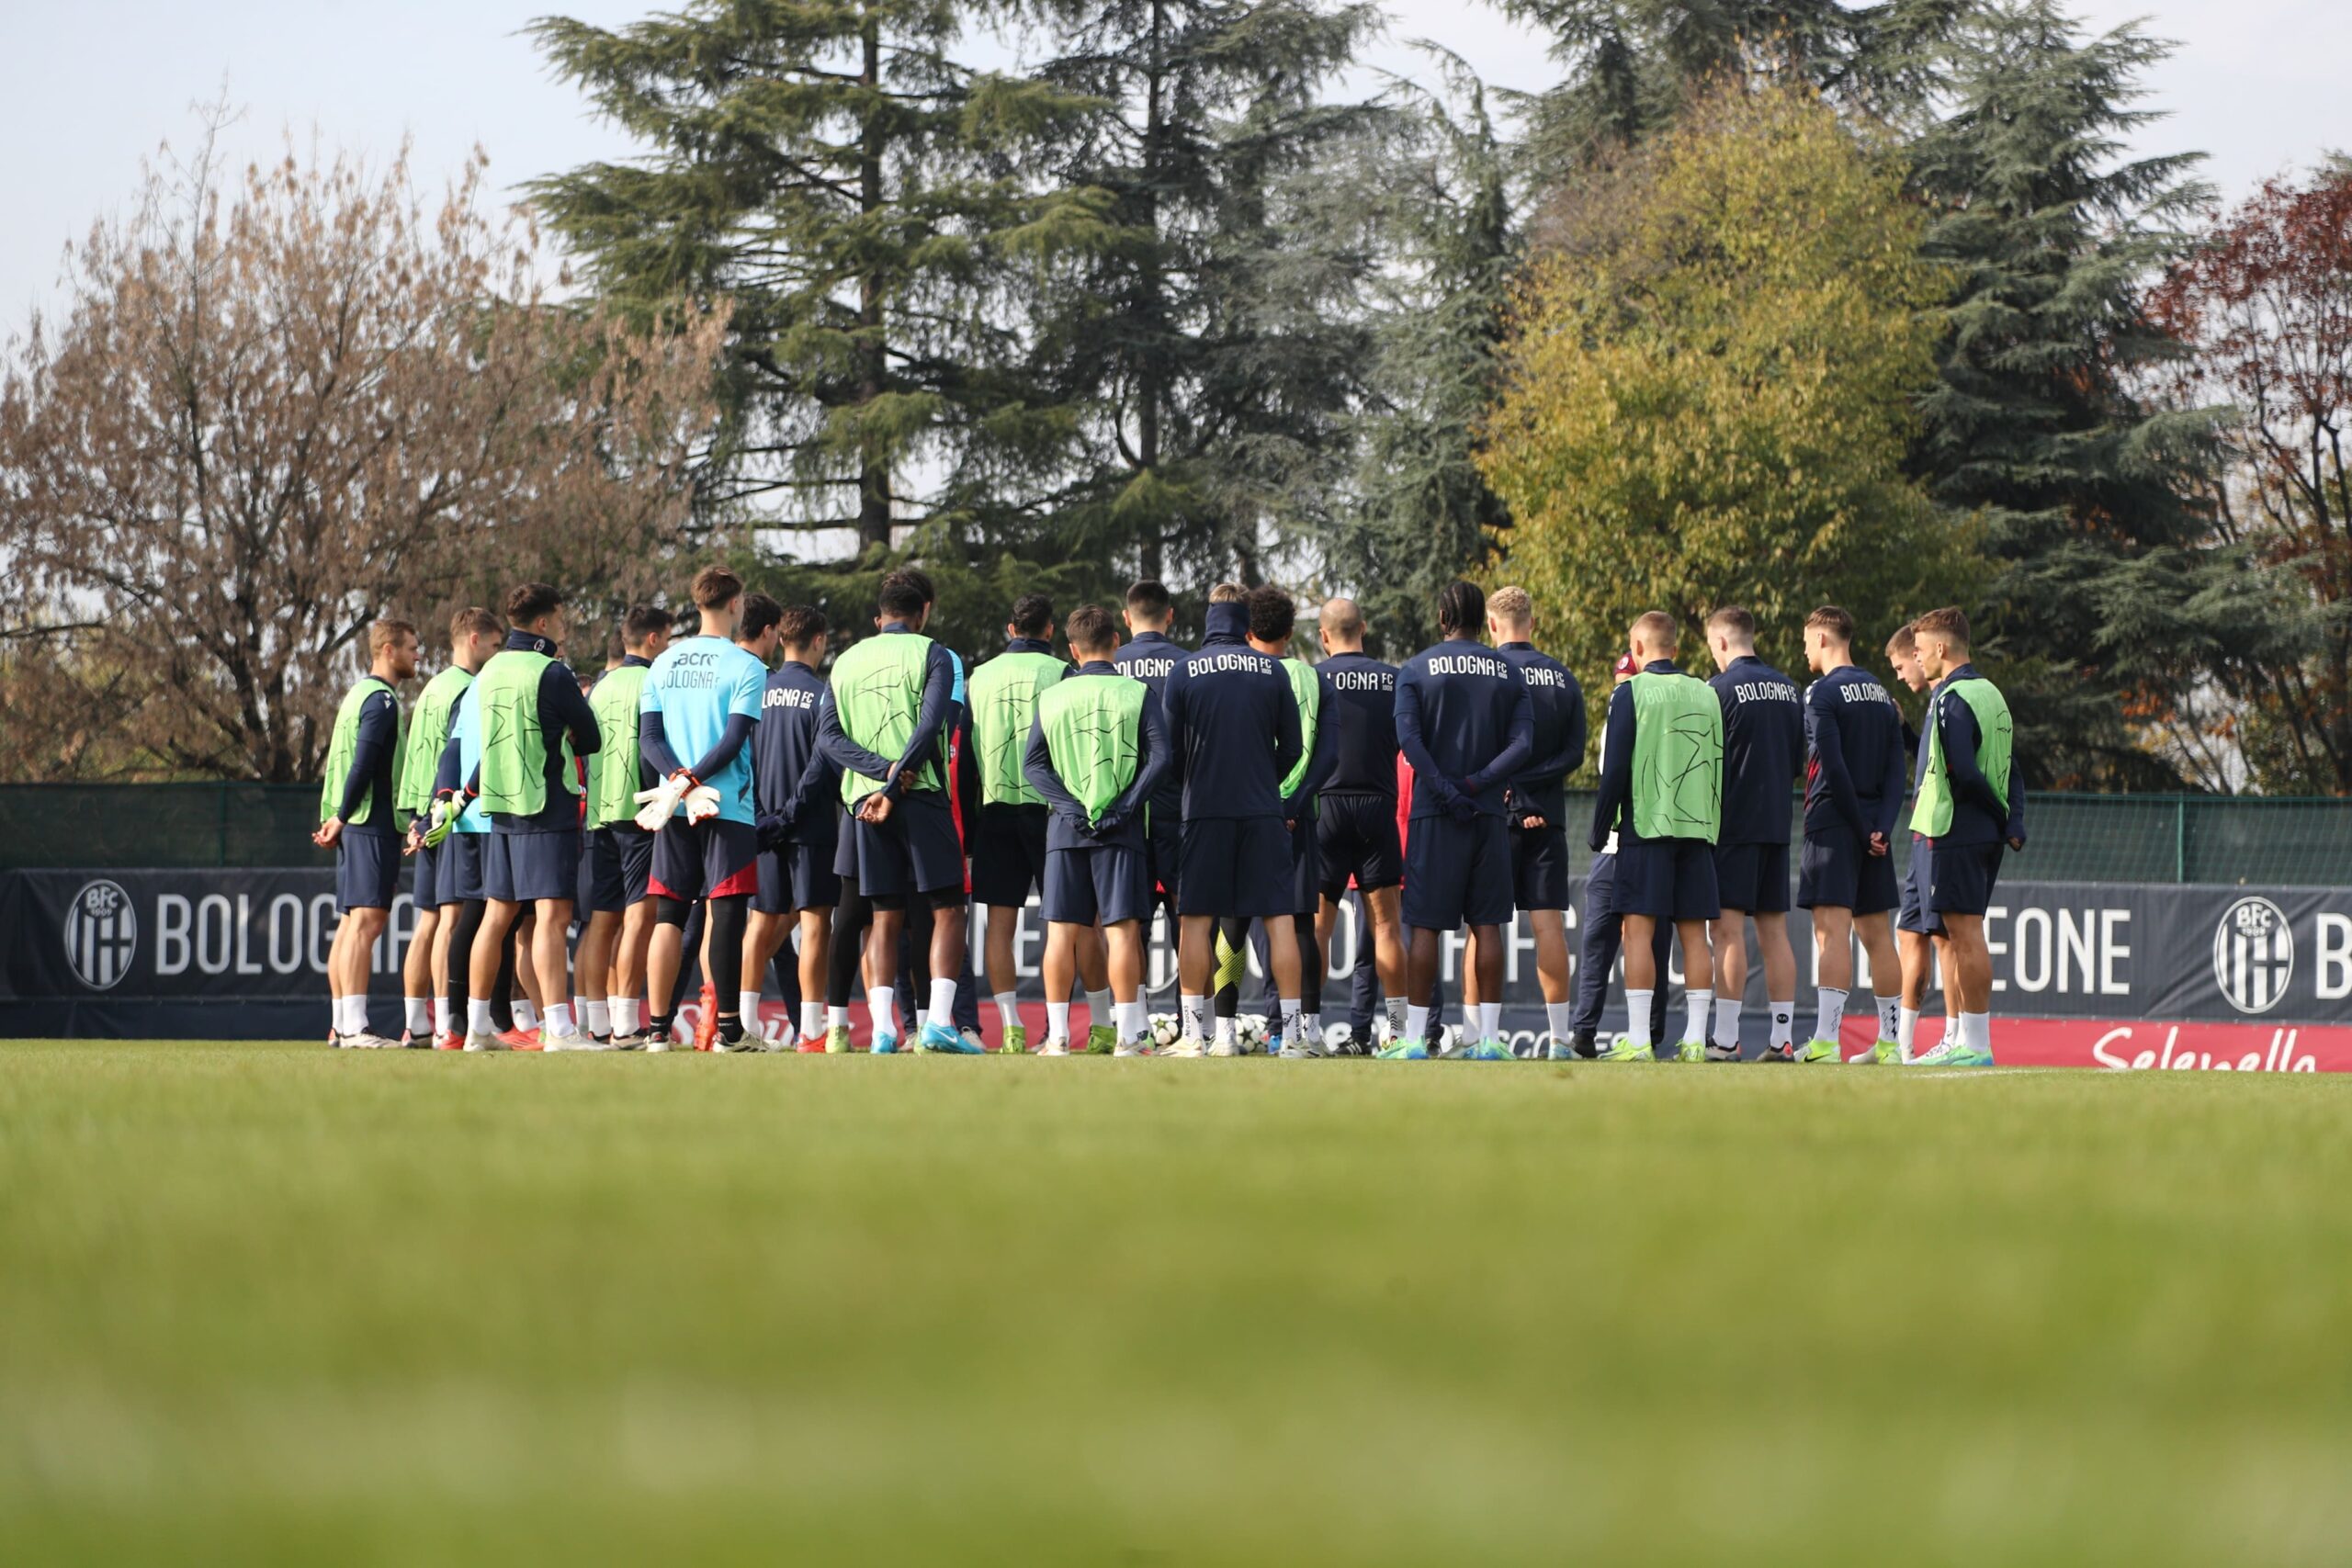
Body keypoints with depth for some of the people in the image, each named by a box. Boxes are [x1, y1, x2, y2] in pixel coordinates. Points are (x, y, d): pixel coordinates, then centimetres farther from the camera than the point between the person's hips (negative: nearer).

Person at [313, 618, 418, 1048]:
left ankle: (342, 1026, 12)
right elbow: (363, 762, -18)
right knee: (367, 920, -15)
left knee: (351, 923, 11)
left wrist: (333, 818, 15)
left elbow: (340, 761, 21)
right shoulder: (381, 699, -11)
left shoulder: (359, 692, 21)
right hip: (374, 824, -10)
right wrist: (341, 818, -15)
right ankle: (354, 1028, -21)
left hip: (354, 825, 10)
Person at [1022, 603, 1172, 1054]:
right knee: (1122, 930, -1)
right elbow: (1159, 756, -10)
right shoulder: (1136, 694, 0)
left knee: (1062, 932, 5)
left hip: (1066, 829, 2)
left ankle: (1057, 1035, 4)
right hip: (1120, 830, -2)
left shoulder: (1051, 697, 6)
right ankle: (1127, 1035, -4)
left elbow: (1032, 763, 0)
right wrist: (1124, 807, -10)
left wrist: (1071, 808, -6)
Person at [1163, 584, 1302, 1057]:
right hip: (1263, 812, 1)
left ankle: (1195, 1033, 2)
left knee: (1196, 920, 4)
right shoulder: (1271, 671, 2)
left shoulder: (1185, 671, -2)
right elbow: (1292, 748, 7)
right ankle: (1292, 1029, 1)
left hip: (1205, 809, -1)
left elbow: (1172, 747, 2)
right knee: (1278, 918, 3)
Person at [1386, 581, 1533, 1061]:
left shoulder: (1417, 670, 1)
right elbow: (1522, 743, -3)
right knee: (1487, 924, 4)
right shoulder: (1508, 672, 8)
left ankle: (1415, 1037, -3)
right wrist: (1475, 785, -8)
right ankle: (1487, 1037, 0)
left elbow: (1408, 737, -11)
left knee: (1426, 925, 0)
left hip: (1434, 813, -2)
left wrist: (1446, 792, -12)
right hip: (1489, 813, 2)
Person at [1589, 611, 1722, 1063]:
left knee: (1639, 928, -4)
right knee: (1693, 932, 5)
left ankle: (1637, 1040, -10)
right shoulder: (1707, 695, 11)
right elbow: (1721, 767, 14)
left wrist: (1599, 830, 3)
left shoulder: (1631, 693, -3)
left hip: (1646, 825, -4)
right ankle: (1696, 1039, 2)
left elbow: (1615, 770, -6)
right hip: (1698, 827, 4)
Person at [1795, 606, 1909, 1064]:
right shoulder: (1881, 695, 15)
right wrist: (1881, 827, -2)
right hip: (1873, 828, 7)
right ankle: (1888, 1043, 12)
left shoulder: (1823, 693, -8)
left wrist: (1863, 830, -9)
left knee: (1832, 930, -12)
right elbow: (1896, 772, 8)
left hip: (1834, 824, -7)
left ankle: (1826, 1040, -19)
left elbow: (1833, 769, -15)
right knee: (1876, 933, 10)